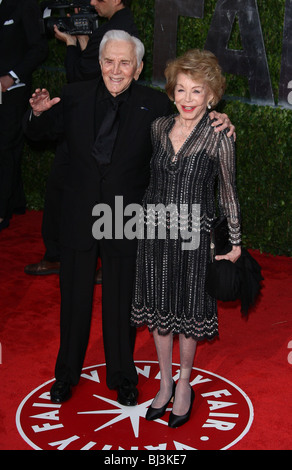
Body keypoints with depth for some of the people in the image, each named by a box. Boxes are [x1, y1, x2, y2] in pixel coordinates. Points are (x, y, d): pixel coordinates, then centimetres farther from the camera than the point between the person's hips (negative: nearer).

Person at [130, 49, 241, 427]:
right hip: (155, 233, 4)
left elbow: (227, 193, -2)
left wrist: (235, 241, 4)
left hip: (194, 237, -4)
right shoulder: (158, 127, 0)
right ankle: (165, 385, 32)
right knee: (159, 310, 13)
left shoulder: (219, 139, -12)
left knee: (188, 311, 10)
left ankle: (184, 383, 33)